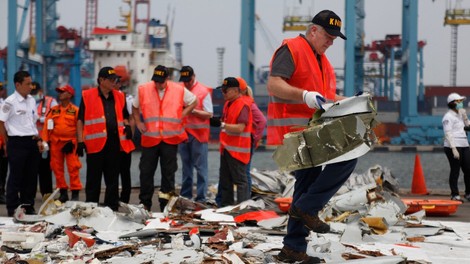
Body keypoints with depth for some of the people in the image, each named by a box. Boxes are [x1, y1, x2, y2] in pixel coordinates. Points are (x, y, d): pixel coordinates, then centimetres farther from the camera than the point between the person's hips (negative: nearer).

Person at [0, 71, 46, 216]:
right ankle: (12, 209, 5)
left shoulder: (31, 100, 11)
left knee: (31, 177, 10)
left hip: (32, 143, 7)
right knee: (16, 177, -2)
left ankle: (28, 207, 19)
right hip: (17, 143, -6)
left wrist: (38, 139, 12)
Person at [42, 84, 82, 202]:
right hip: (55, 143, 4)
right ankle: (63, 192, 15)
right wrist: (45, 141, 1)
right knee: (57, 168, 6)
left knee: (73, 168, -7)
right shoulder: (53, 110, 11)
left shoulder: (75, 110, 1)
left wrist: (79, 142, -7)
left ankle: (75, 193, -4)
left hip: (70, 143, -4)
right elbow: (47, 126, 9)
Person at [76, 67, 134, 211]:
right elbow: (80, 120, 1)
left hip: (114, 142, 4)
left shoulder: (119, 96, 14)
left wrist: (127, 125, 4)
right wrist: (80, 141, -6)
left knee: (113, 179, 10)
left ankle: (112, 208, 16)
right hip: (96, 143, -4)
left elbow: (124, 116, 26)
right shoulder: (87, 96, 2)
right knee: (93, 179, 1)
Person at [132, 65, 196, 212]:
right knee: (146, 171, 3)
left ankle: (165, 205, 11)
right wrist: (138, 122, 3)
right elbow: (135, 107, 17)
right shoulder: (143, 90, 1)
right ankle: (145, 204, 14)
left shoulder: (179, 90, -1)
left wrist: (182, 115, 0)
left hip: (170, 138, -1)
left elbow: (194, 102, 12)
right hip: (150, 138, 1)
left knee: (168, 172, 4)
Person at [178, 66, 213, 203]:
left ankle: (201, 198, -4)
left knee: (200, 167, -4)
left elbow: (209, 114, -7)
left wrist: (192, 110, -17)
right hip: (183, 134, 5)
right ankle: (185, 195, 19)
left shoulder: (204, 91, -3)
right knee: (186, 167, 12)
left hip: (199, 135, -5)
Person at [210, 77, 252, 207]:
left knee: (240, 180, -7)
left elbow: (240, 128, -23)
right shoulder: (228, 104, 14)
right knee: (225, 180, 14)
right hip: (226, 148, 9)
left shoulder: (243, 105, -15)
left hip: (237, 150, -9)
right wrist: (217, 122, 4)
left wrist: (221, 124, -27)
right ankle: (225, 205, 22)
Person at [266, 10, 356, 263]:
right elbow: (274, 85, -19)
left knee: (307, 187, 10)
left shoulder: (321, 60, 23)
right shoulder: (291, 50, -8)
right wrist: (305, 95, -33)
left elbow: (325, 95, 29)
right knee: (348, 155, -20)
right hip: (294, 130, -10)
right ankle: (307, 207, -14)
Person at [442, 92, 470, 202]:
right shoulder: (448, 117, -8)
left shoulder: (460, 114, 18)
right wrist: (454, 149, -22)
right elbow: (448, 134, -15)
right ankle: (454, 195, 2)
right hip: (453, 147, -8)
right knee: (455, 170, -4)